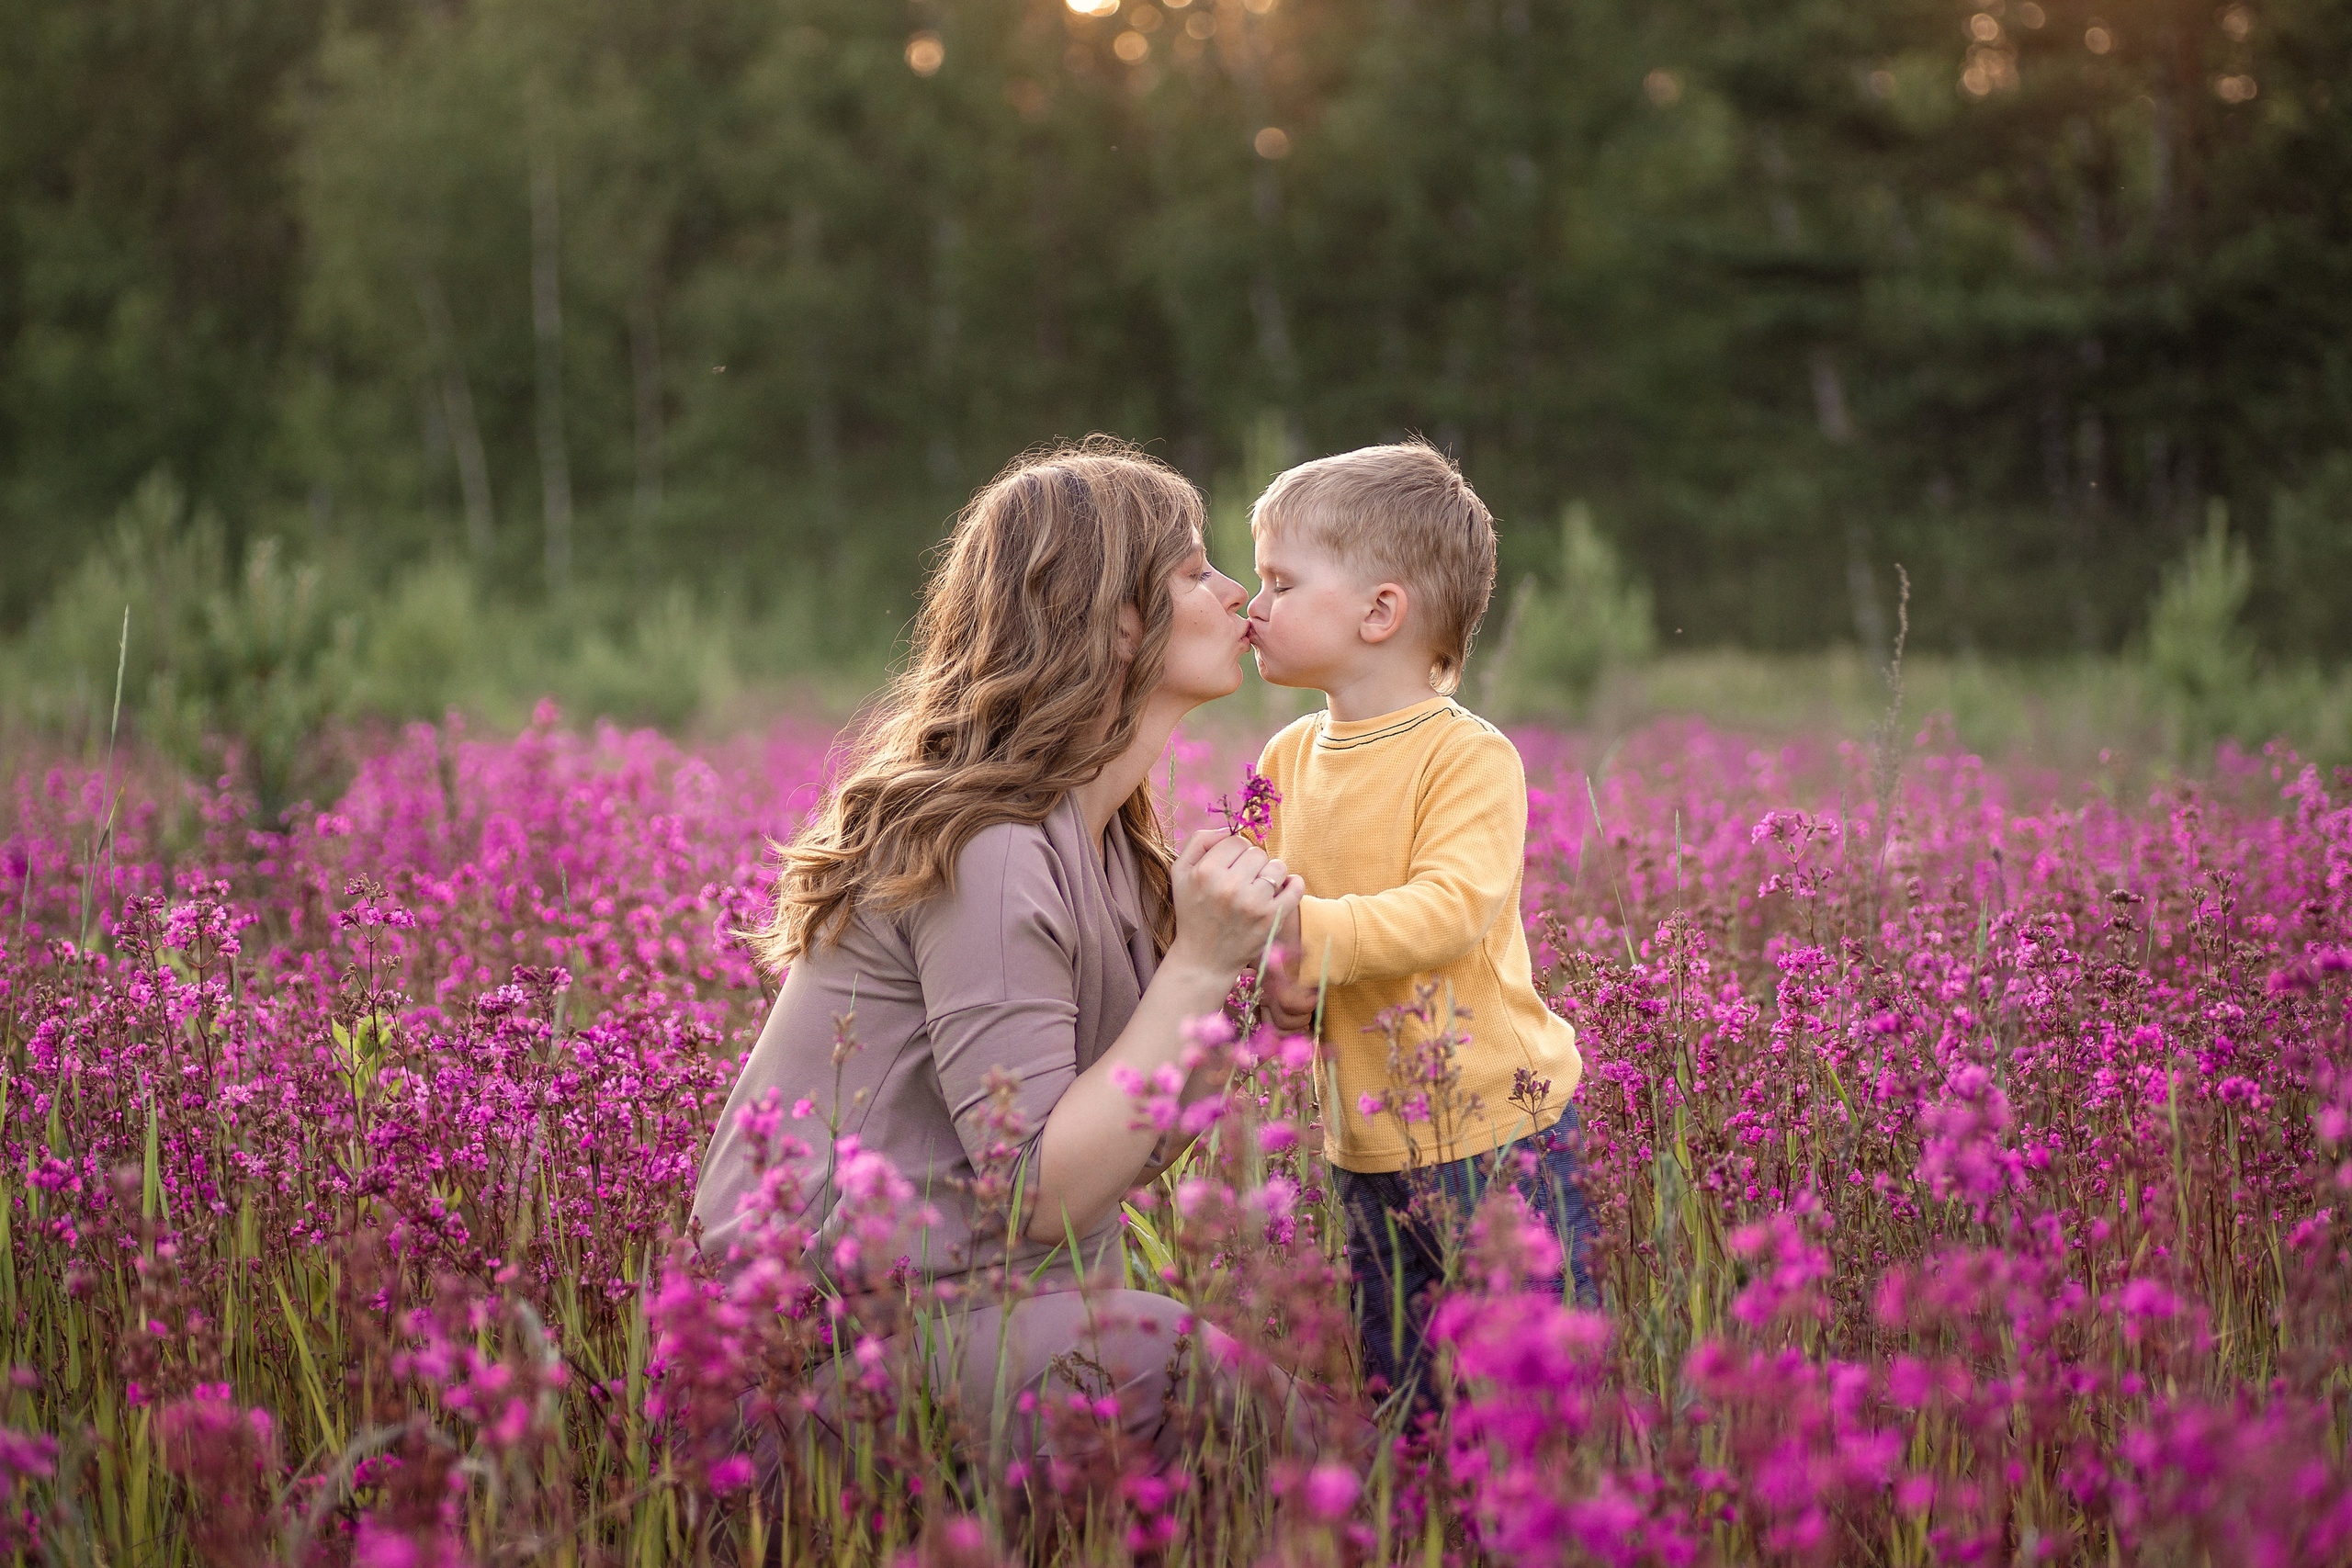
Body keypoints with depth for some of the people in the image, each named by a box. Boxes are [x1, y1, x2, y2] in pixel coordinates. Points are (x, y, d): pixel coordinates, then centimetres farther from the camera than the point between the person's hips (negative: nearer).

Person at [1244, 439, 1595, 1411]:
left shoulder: (1468, 757, -15)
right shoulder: (1288, 758, 7)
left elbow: (1453, 906, -27)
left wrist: (1312, 931, -33)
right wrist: (1269, 975, -10)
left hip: (1490, 1121, -6)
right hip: (1364, 1140, 7)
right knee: (1397, 1384, 16)